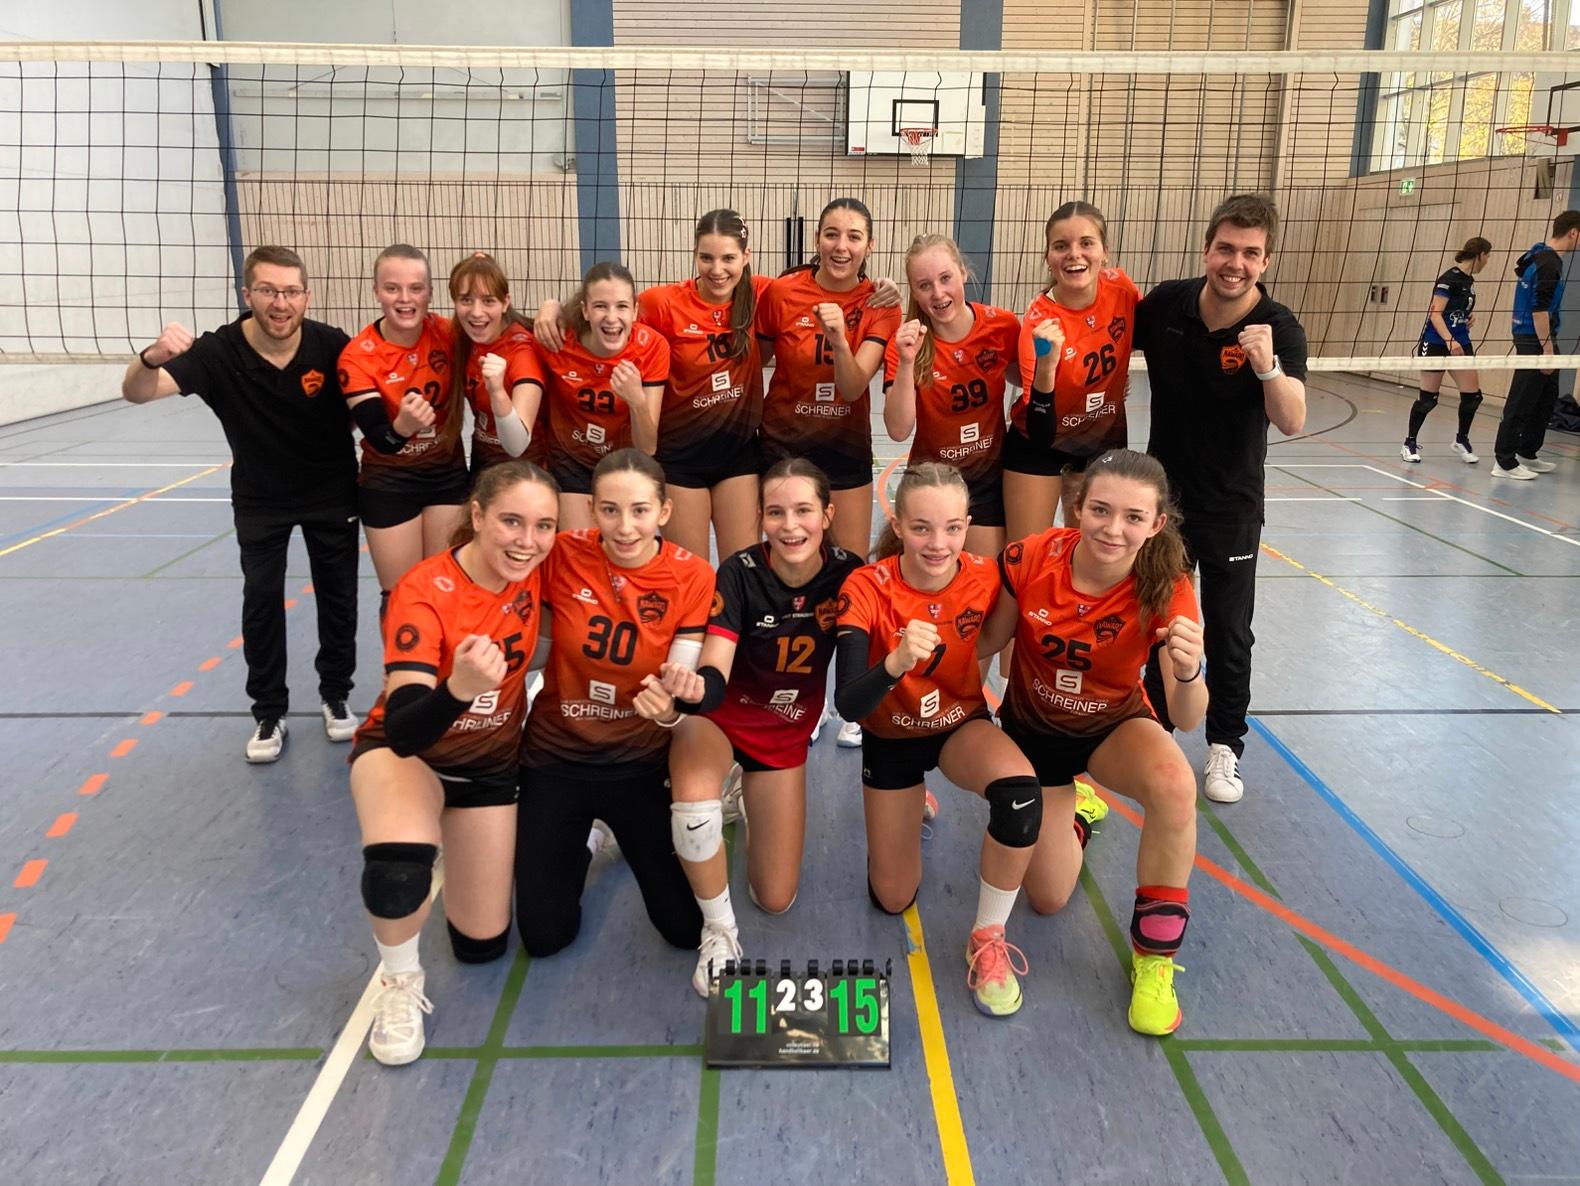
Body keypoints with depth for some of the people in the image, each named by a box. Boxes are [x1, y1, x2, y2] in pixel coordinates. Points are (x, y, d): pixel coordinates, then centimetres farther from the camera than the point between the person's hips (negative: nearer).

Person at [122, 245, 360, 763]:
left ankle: (336, 696, 27)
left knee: (338, 595, 8)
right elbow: (136, 392, -30)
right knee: (261, 599, -1)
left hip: (331, 493, 1)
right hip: (260, 499, 0)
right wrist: (153, 357, -51)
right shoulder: (219, 352, -22)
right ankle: (269, 714, 15)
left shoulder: (331, 346, -21)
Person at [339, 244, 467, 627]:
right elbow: (379, 438, -23)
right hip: (388, 483, -2)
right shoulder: (358, 356, -18)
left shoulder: (447, 333, -11)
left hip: (448, 474, 2)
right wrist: (403, 426, -46)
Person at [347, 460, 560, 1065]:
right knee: (398, 866, -37)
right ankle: (400, 984, -4)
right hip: (405, 752, -4)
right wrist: (458, 689, -59)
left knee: (481, 944, 6)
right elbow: (403, 731, -39)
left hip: (491, 762, 4)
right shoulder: (424, 593, -31)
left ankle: (458, 840, 36)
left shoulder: (538, 570, -19)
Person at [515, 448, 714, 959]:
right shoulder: (562, 555, -15)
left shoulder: (693, 577, -17)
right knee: (544, 935, 3)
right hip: (556, 755, 0)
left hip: (640, 761, 0)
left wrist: (672, 709, -40)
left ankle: (631, 836, 30)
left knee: (688, 927, 2)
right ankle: (576, 845, 33)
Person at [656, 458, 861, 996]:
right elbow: (715, 676, -35)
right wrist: (691, 686, -55)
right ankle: (719, 929, -11)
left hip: (787, 731, 3)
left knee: (776, 899, 6)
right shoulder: (739, 573, -24)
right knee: (694, 793, -39)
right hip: (720, 715, -2)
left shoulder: (847, 573, -17)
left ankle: (747, 799, 36)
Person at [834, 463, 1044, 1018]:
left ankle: (988, 938, -11)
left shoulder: (985, 578, -23)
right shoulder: (867, 588, -28)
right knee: (893, 899, 7)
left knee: (1021, 790, -34)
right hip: (890, 738, 0)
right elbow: (847, 706, -34)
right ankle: (906, 808, 40)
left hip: (961, 725, 1)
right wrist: (896, 661, -54)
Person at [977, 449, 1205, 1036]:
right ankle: (1074, 809, 40)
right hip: (1032, 727, 1)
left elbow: (1186, 720, -27)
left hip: (1114, 726, -1)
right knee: (1049, 899, 4)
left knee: (1175, 785, -36)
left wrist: (1188, 671, -50)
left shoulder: (1165, 589, -25)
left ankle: (1153, 959, -14)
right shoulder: (1029, 560, -25)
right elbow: (988, 643, -9)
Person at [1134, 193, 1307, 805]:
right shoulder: (1165, 303, -10)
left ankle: (1224, 748, 24)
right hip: (1163, 492, 2)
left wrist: (1267, 366, -46)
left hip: (1231, 504, -2)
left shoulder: (1279, 329, -18)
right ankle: (1156, 731, 32)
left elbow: (1292, 421, -31)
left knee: (1229, 633, 6)